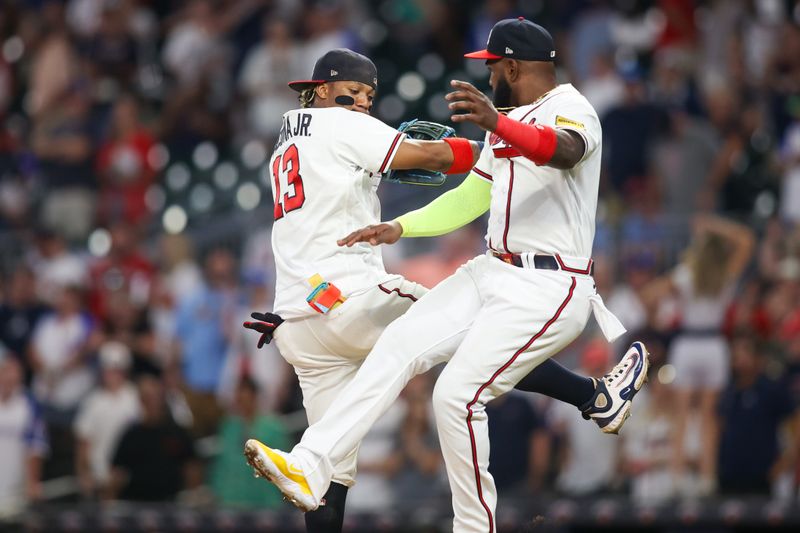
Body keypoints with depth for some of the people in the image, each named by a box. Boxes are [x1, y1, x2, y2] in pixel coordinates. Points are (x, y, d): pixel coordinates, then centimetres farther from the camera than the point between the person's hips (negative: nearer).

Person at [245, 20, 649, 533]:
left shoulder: (569, 108, -12)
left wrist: (497, 124, -55)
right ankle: (310, 469, -12)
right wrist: (399, 228, 17)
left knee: (457, 395, -17)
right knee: (399, 345, -6)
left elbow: (564, 149, -37)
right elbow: (469, 198, 29)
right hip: (492, 274, 9)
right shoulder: (508, 125, 19)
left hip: (547, 289, -9)